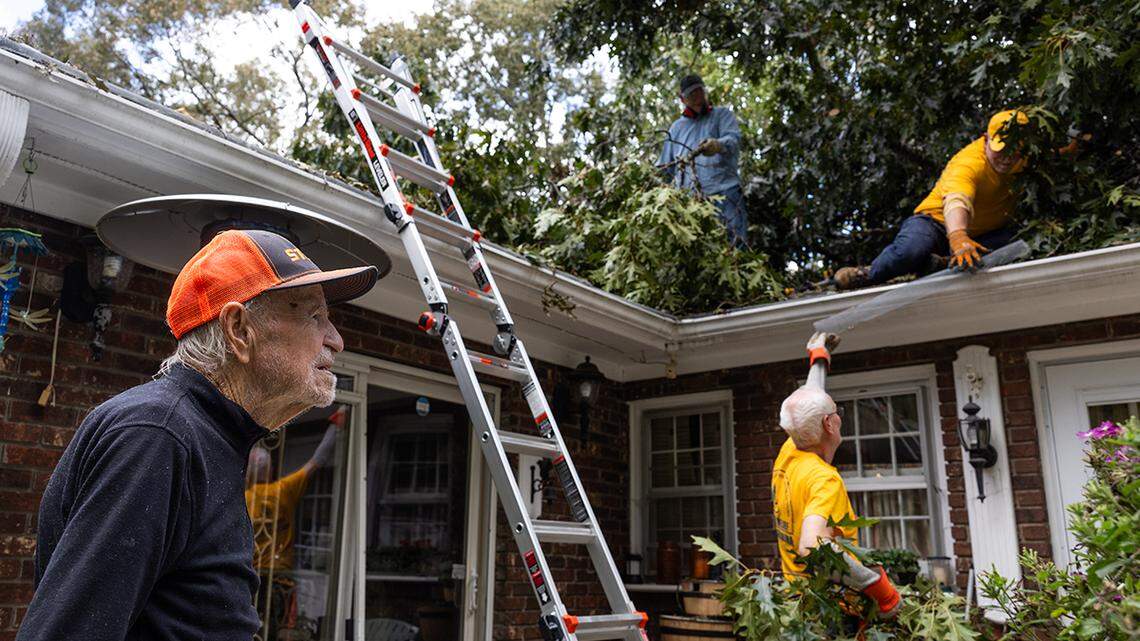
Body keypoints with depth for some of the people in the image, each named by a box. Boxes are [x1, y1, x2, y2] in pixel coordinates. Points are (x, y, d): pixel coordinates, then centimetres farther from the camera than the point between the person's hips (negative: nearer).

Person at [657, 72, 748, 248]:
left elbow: (733, 139, -4)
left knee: (735, 243, -17)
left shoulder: (722, 114, 17)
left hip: (723, 192, -3)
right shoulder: (676, 127, 28)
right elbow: (665, 168, 29)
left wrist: (718, 145, -28)